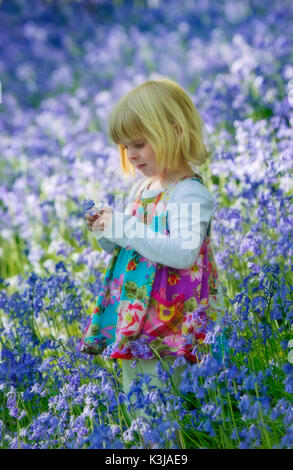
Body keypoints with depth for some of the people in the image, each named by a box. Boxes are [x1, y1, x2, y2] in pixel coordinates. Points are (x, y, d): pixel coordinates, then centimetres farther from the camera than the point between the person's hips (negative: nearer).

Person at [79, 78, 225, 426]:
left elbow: (183, 252, -31)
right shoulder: (141, 188, 11)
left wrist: (124, 227, -27)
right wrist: (107, 233, 0)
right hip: (130, 321, 9)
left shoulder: (190, 193, -15)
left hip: (164, 331, -9)